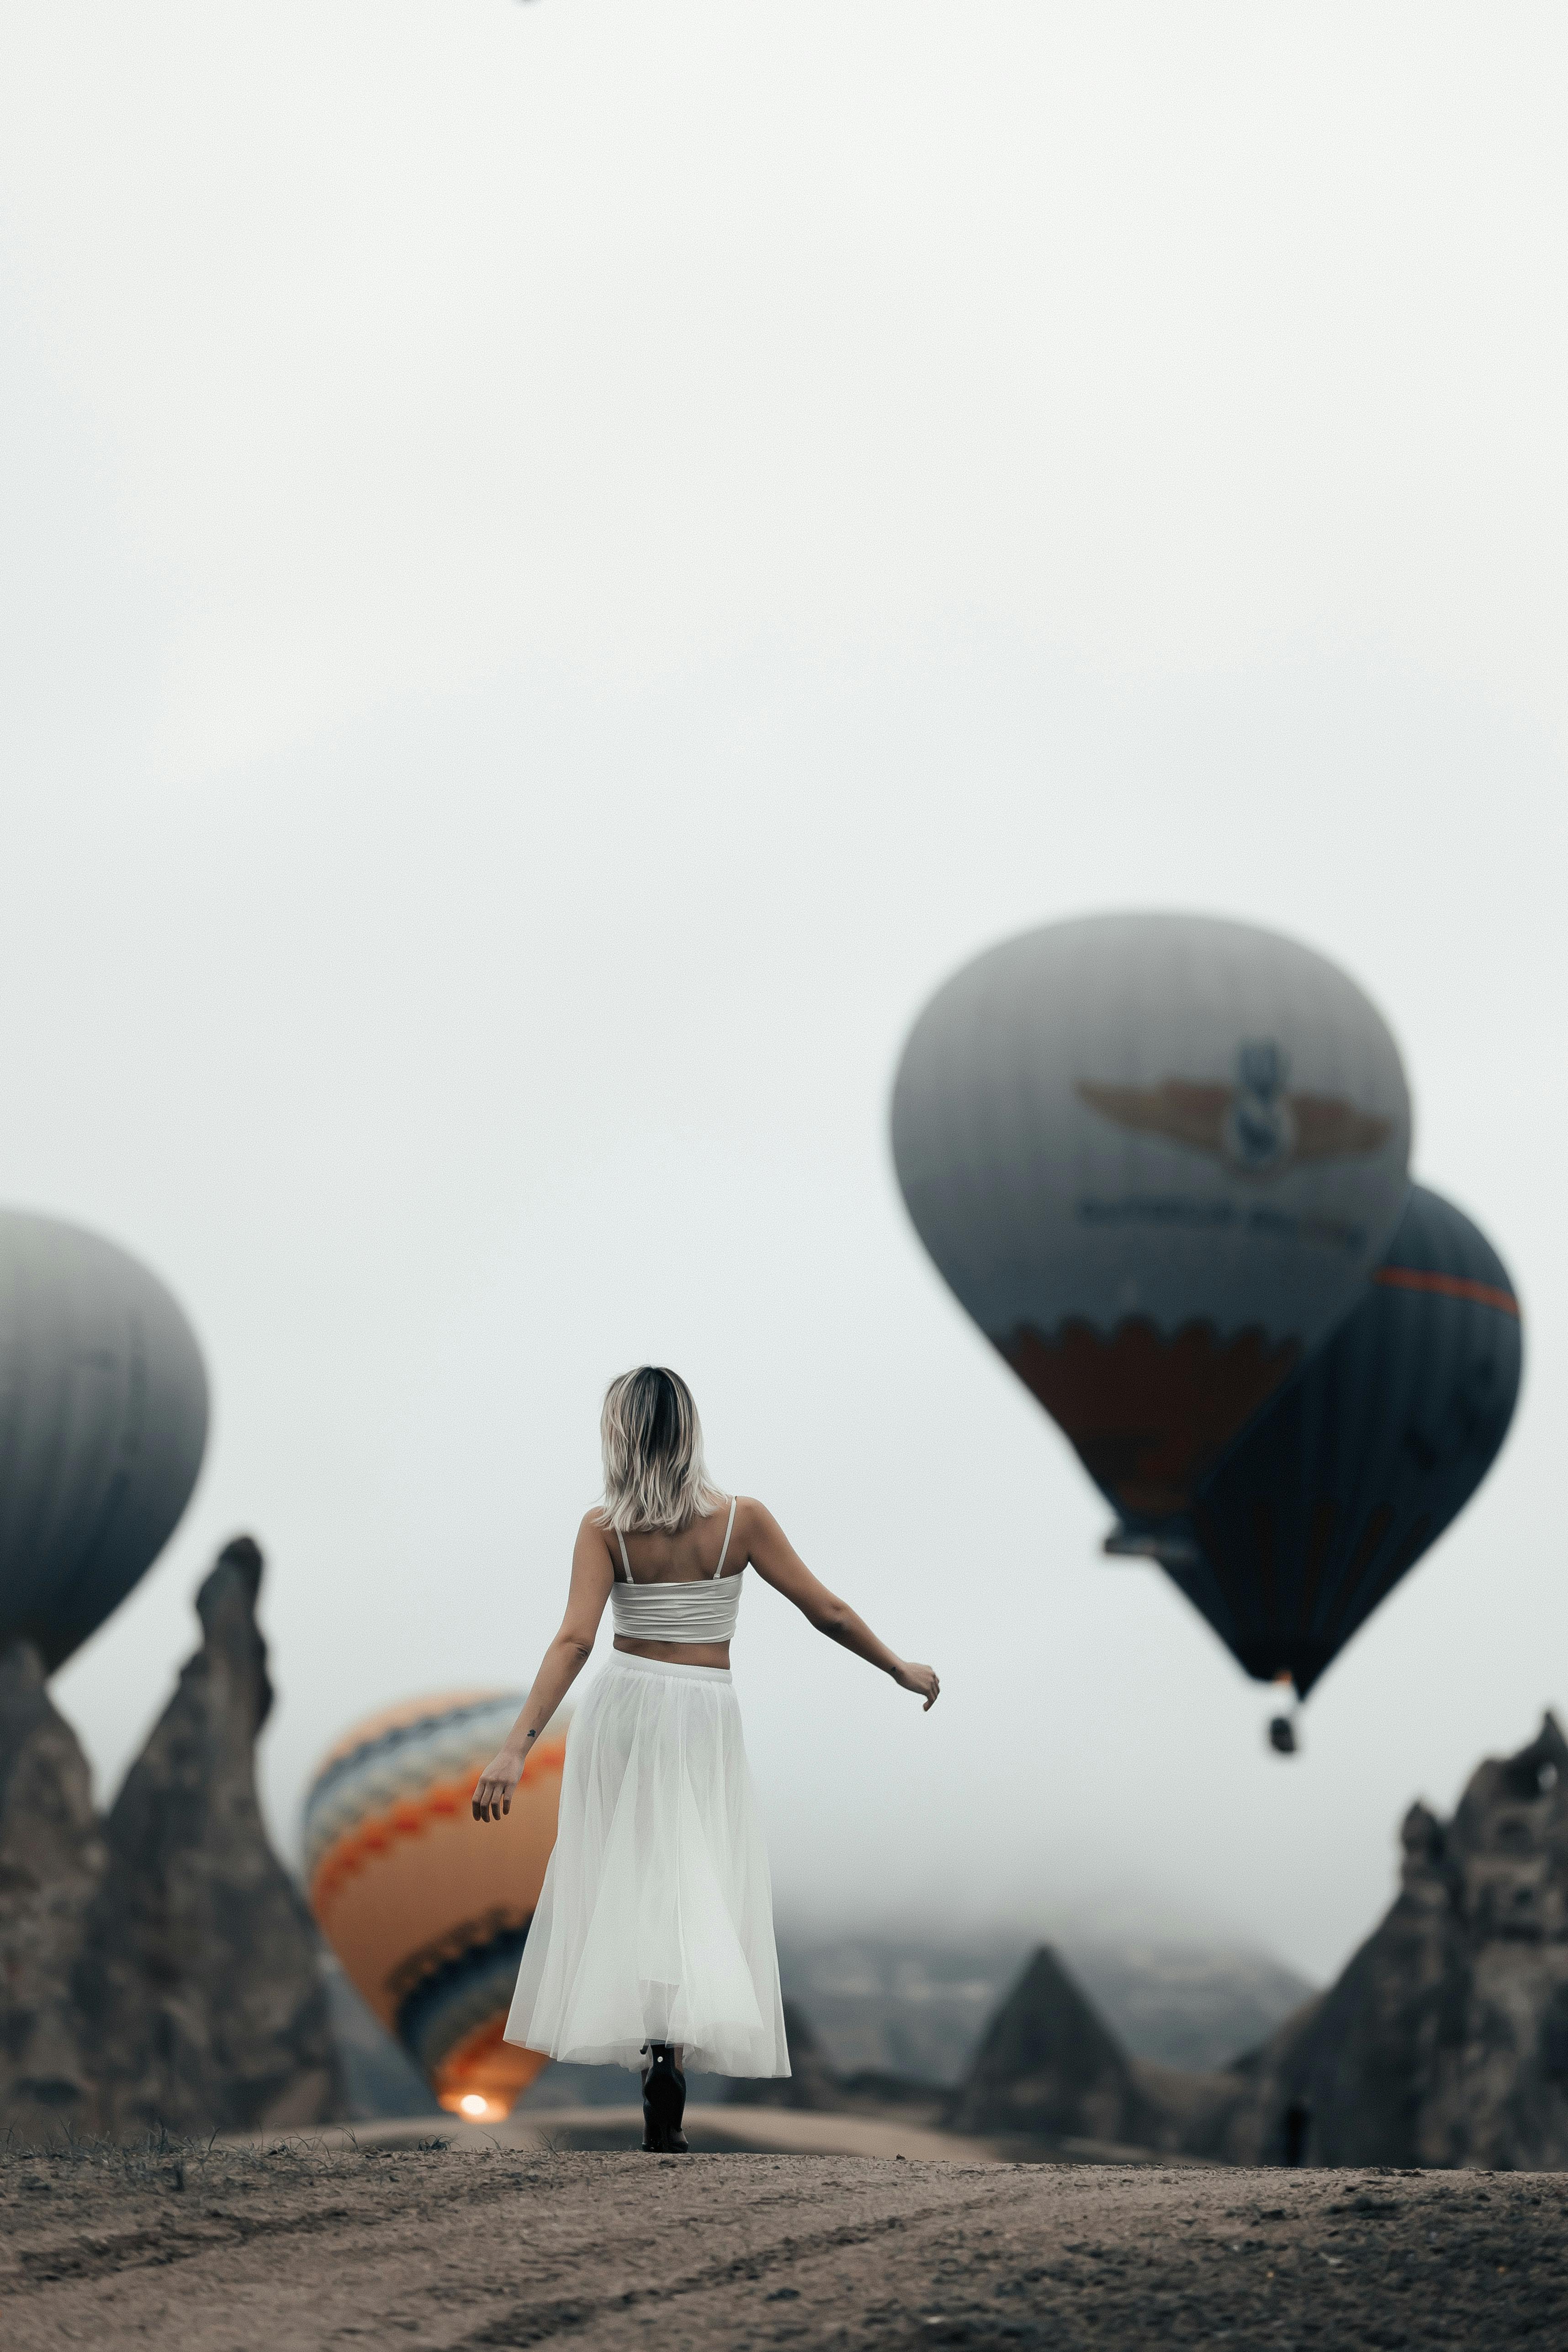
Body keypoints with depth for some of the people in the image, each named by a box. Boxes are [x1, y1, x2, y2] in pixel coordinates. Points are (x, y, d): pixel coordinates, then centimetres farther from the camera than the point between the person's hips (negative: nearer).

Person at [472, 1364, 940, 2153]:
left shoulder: (606, 1529, -8)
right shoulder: (740, 1519, -5)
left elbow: (573, 1641, -18)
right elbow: (828, 1613, -1)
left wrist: (516, 1748, -22)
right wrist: (902, 1669, 14)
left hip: (622, 1709, 0)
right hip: (706, 1718, 0)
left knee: (626, 1885, 14)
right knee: (697, 1888, 1)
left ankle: (655, 2049, 15)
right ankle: (677, 2038, -21)